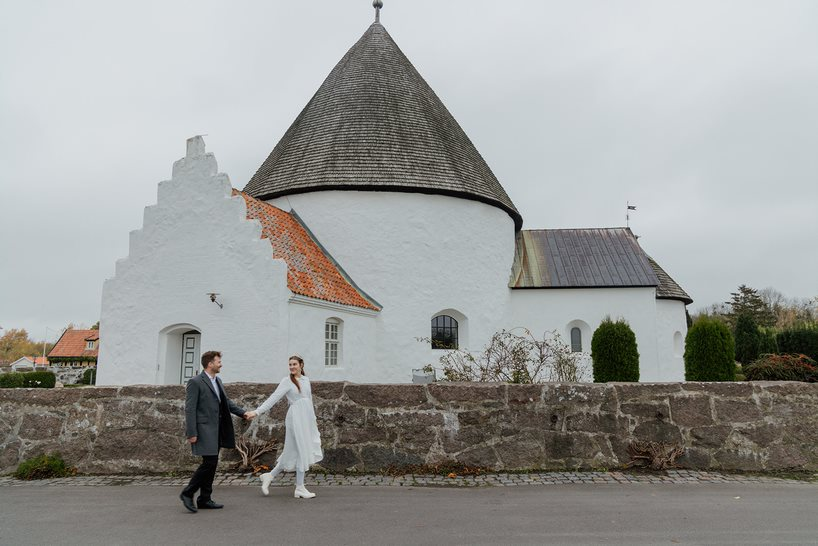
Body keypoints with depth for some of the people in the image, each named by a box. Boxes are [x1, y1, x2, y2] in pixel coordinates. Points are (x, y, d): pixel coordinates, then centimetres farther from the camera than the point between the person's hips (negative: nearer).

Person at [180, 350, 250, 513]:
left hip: (216, 431, 9)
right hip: (204, 430, -8)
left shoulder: (218, 382, 16)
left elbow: (226, 402, 22)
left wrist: (242, 413, 11)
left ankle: (205, 500, 16)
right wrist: (192, 433, -18)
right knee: (209, 462, -12)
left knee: (212, 464, 9)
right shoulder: (195, 382, -10)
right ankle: (188, 493, 3)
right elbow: (190, 409, -13)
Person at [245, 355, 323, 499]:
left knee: (294, 452, 9)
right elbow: (274, 397, -11)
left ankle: (269, 476, 22)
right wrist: (257, 411, -21)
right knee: (301, 451, -3)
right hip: (296, 417, -6)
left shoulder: (306, 380, 12)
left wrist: (313, 420, 20)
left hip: (307, 417, 6)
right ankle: (300, 488, 7)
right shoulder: (287, 381, -5)